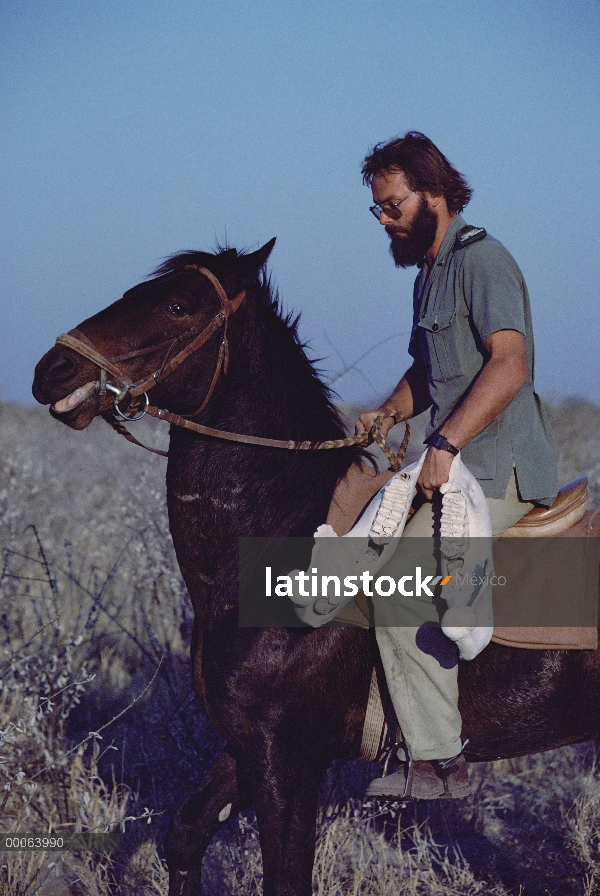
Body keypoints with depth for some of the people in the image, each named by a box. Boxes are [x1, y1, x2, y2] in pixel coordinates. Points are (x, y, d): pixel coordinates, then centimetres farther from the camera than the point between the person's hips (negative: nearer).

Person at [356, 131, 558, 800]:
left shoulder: (481, 259, -12)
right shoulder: (431, 271, 19)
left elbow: (511, 364, -25)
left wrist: (445, 444, -31)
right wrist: (390, 411, 8)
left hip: (498, 472, -11)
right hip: (458, 465, 11)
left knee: (401, 588, -19)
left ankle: (437, 761, -15)